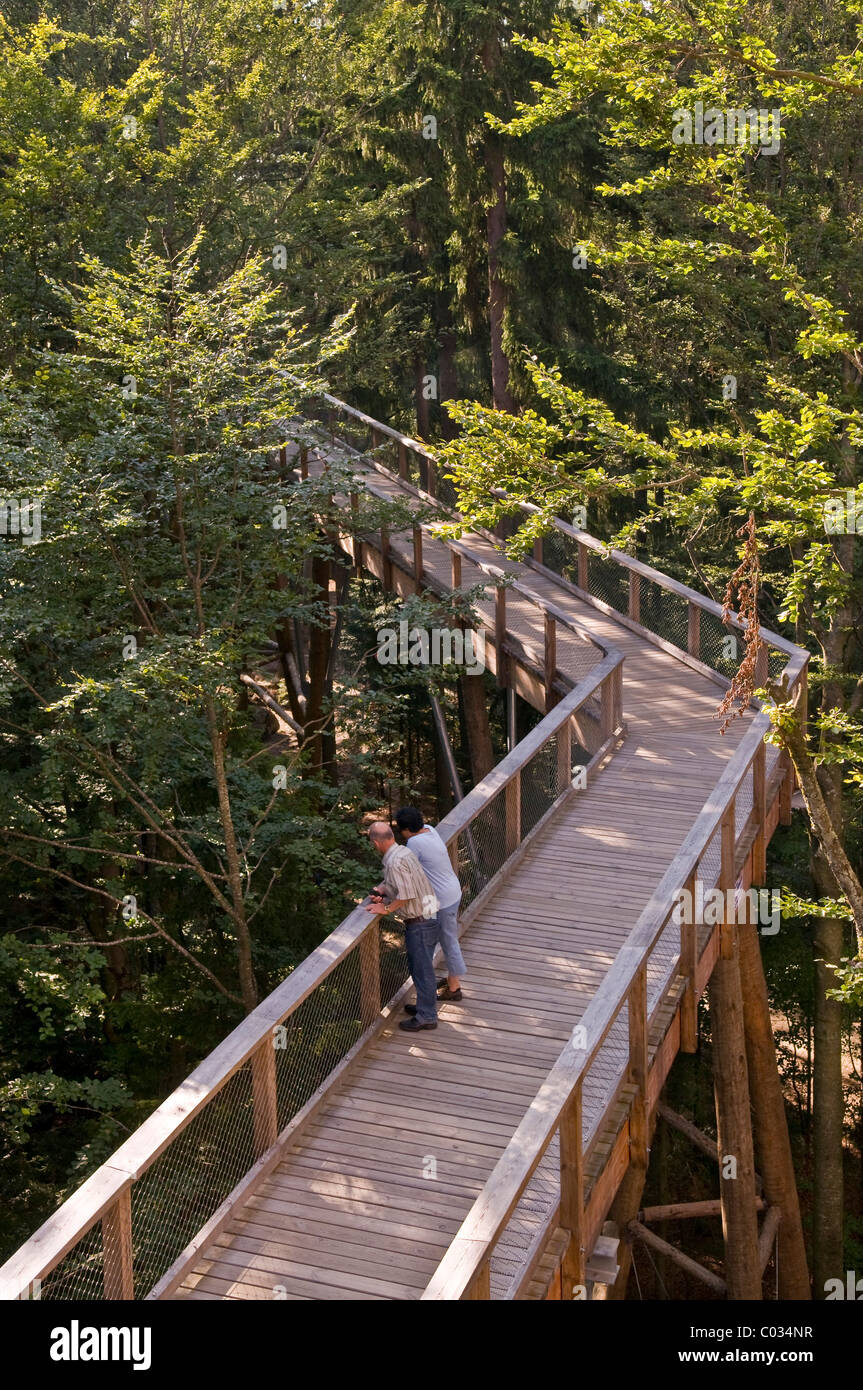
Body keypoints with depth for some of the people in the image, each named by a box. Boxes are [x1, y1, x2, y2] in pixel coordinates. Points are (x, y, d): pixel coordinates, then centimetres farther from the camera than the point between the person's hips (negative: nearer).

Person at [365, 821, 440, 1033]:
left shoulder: (395, 862, -24)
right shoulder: (403, 851, 7)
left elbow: (406, 895, -25)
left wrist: (386, 908, -13)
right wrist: (381, 890, 4)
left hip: (420, 922, -10)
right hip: (427, 916, 10)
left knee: (422, 968, 1)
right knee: (417, 965, 23)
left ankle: (426, 1017, 11)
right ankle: (428, 1003, 37)